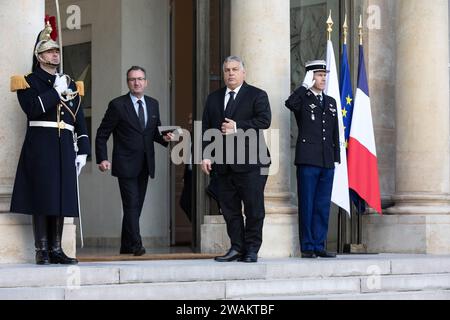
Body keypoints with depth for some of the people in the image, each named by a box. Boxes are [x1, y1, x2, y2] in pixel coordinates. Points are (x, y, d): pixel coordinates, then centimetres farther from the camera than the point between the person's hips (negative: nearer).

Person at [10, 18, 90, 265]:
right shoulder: (29, 82, 4)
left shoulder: (70, 85, 19)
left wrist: (82, 151, 9)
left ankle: (56, 250, 9)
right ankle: (42, 251, -2)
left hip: (65, 147, 5)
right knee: (42, 198, -6)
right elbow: (32, 108, -15)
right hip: (41, 146, -5)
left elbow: (79, 120, 17)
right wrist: (56, 91, -11)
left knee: (61, 198, 4)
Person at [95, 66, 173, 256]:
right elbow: (102, 135, -3)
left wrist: (164, 138, -3)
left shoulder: (153, 105, 11)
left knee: (136, 206, 9)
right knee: (131, 205, -13)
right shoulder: (117, 105, -5)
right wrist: (102, 159, -11)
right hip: (125, 165, -5)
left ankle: (126, 247, 17)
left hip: (145, 165, 5)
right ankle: (136, 245, -14)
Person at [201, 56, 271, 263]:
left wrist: (238, 127, -17)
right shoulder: (214, 99, 17)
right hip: (223, 164, 5)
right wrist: (206, 155, 4)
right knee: (229, 208, 5)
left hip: (250, 162, -5)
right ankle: (237, 248, 11)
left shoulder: (257, 96, 2)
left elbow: (264, 120, -12)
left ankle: (251, 249, 4)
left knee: (254, 208, -3)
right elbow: (206, 128, 14)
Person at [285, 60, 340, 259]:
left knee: (323, 205, 6)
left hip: (327, 162, 5)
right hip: (308, 160, -5)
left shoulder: (331, 102, 18)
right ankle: (307, 247, 2)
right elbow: (290, 104, -24)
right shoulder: (302, 99, 2)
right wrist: (306, 86, -14)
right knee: (307, 205, -2)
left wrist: (336, 158, 13)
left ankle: (319, 246, 11)